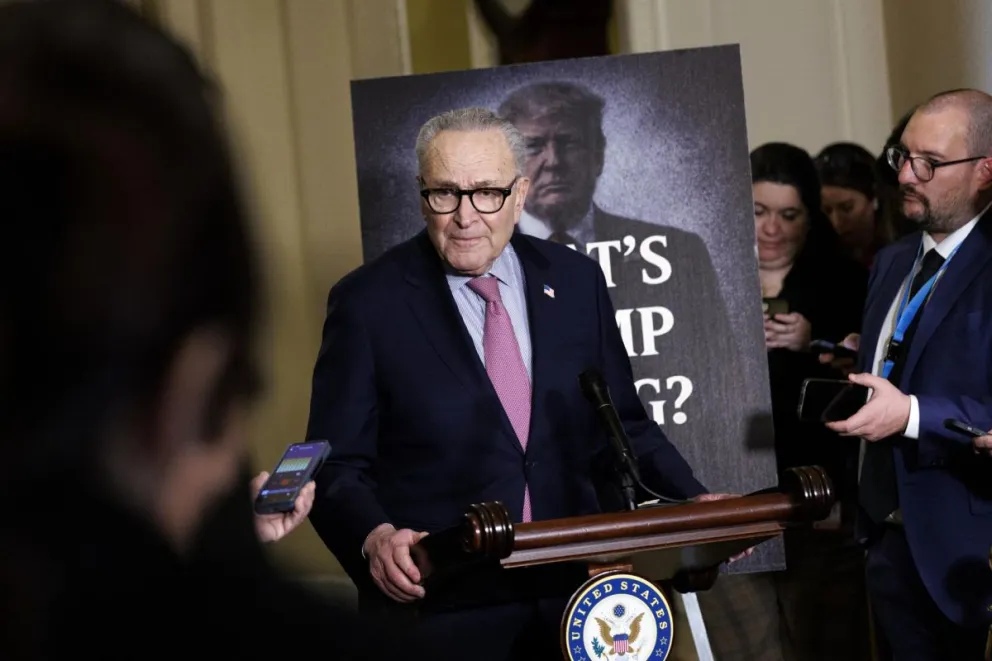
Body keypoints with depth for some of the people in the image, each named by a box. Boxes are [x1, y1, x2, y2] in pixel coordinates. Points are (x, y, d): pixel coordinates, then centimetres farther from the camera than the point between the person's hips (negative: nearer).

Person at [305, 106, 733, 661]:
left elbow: (621, 423, 11)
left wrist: (694, 500, -4)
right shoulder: (369, 302, -6)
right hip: (438, 615, -3)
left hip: (571, 600, 4)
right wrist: (375, 537, -26)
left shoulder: (577, 281, 4)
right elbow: (338, 466, -7)